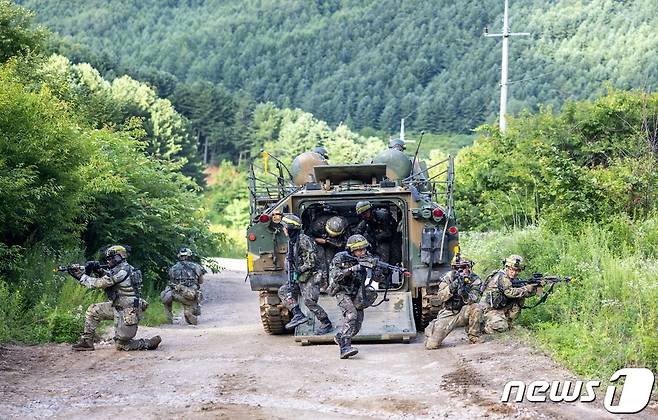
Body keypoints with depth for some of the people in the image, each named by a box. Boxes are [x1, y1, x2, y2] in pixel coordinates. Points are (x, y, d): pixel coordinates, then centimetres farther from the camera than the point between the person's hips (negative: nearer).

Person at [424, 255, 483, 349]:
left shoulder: (475, 280, -5)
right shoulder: (448, 277, -4)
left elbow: (474, 300, -17)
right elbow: (441, 297, -13)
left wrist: (465, 294, -37)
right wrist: (452, 286, -29)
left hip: (463, 313, 1)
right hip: (448, 314, -1)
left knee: (476, 307, -33)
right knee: (431, 345, -15)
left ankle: (474, 338, -12)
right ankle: (432, 328, 23)